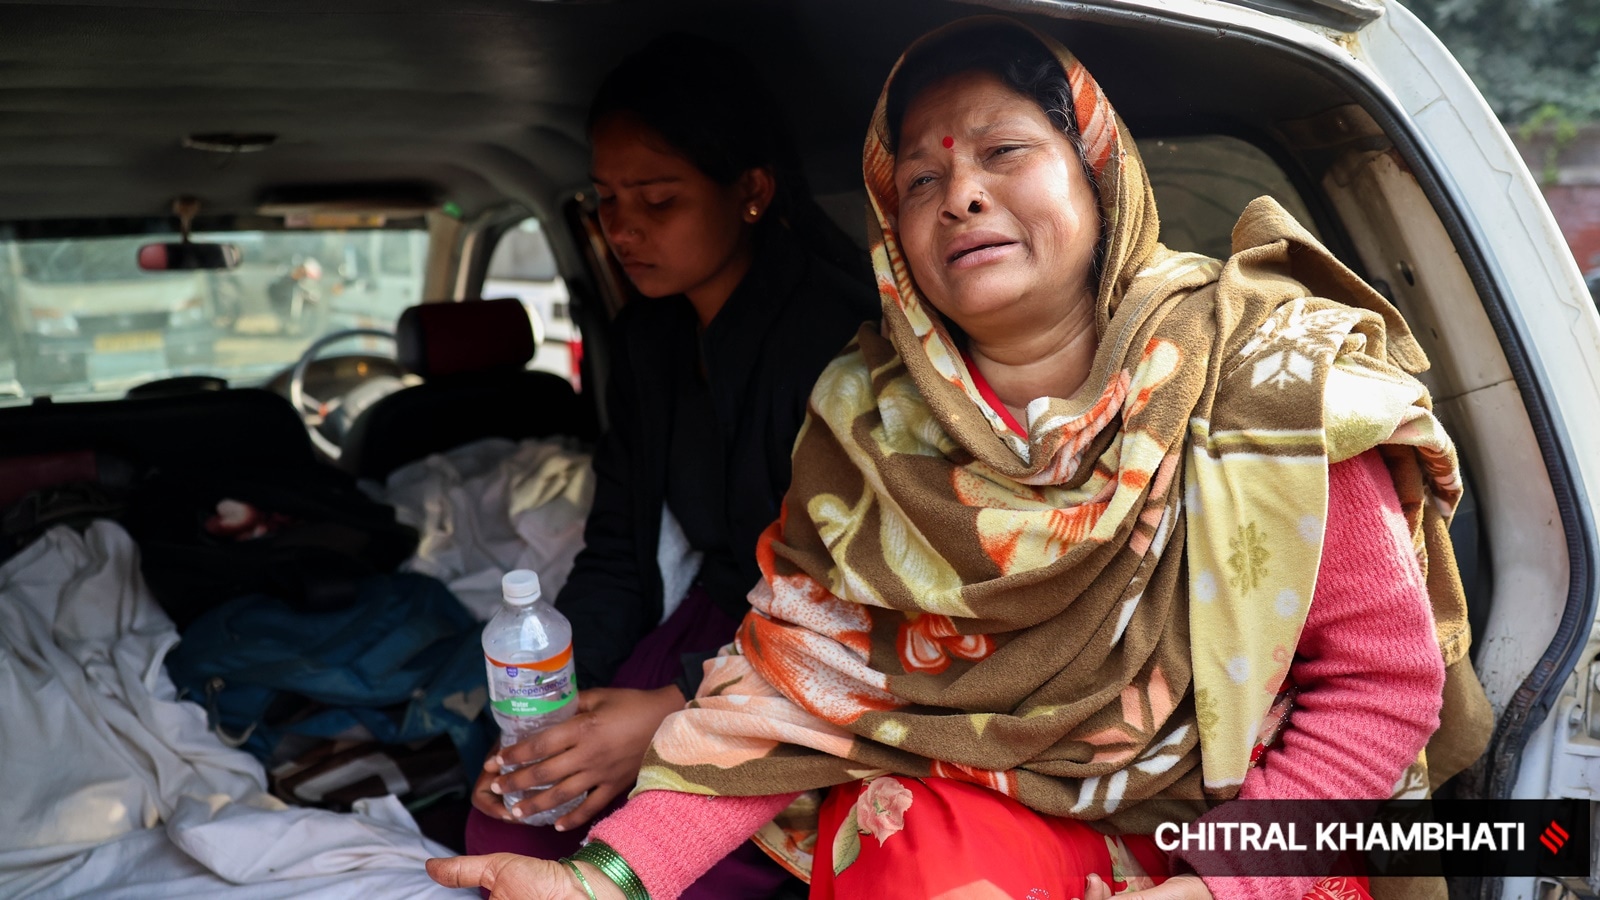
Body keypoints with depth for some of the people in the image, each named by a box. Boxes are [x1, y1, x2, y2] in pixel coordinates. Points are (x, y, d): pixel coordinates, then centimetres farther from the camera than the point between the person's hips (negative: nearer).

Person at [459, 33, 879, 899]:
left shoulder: (845, 332, -22)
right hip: (719, 617, 7)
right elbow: (617, 556, 5)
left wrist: (682, 710, -26)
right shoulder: (648, 334, 3)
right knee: (513, 819, -7)